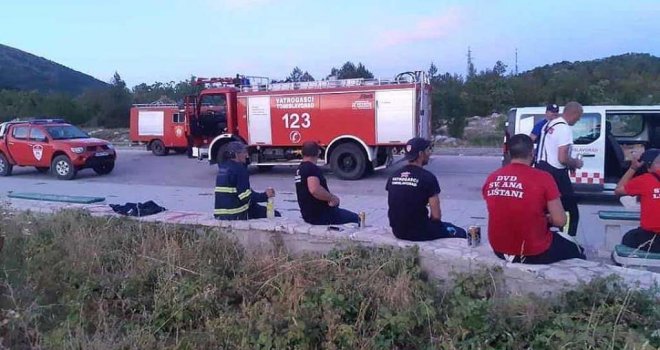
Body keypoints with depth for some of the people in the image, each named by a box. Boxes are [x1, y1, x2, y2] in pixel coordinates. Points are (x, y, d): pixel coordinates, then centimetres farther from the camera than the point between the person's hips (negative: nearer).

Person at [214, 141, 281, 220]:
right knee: (275, 215, -4)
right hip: (236, 216, -9)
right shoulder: (239, 169, -14)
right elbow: (246, 196, -19)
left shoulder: (222, 166, 13)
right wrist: (265, 195, -11)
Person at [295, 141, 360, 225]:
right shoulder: (312, 168, -20)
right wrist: (332, 198, -22)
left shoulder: (300, 169, 11)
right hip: (320, 215, -10)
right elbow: (314, 190, -37)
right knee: (355, 218, 2)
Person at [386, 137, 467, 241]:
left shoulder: (393, 176, 2)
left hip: (397, 231, 7)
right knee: (460, 233, 18)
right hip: (419, 232, -7)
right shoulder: (428, 177, -15)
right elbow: (436, 216, -13)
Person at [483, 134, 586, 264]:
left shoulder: (491, 178, -2)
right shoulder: (543, 178, -16)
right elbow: (560, 220, -14)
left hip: (499, 250, 5)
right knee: (577, 251, 24)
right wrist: (546, 218, 8)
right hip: (534, 253, -5)